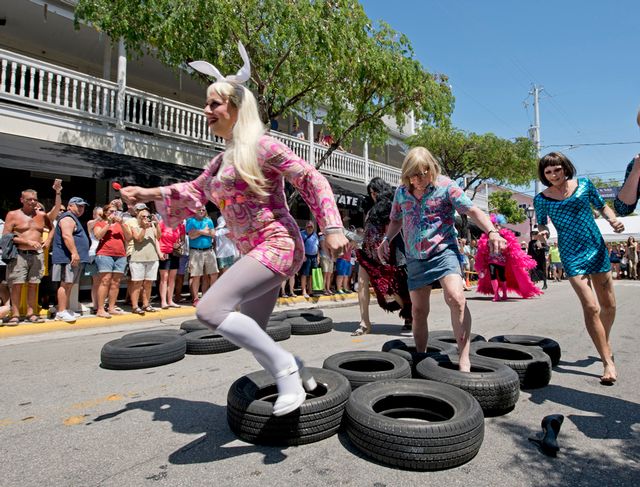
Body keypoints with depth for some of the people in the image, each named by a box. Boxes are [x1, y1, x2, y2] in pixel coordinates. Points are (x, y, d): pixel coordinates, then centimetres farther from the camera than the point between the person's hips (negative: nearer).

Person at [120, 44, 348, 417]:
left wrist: (332, 228, -20)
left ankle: (285, 366, -13)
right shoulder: (222, 160, 17)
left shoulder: (261, 146, -8)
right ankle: (294, 372, 32)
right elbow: (196, 192, 27)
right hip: (255, 253, 9)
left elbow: (312, 179, -12)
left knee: (211, 309, -22)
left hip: (277, 245, -9)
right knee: (253, 339, 11)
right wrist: (152, 194, 15)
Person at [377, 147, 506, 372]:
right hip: (415, 258, 4)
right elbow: (396, 220, 20)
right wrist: (386, 240, 2)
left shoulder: (446, 186, -6)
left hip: (443, 250, -4)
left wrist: (492, 231, -30)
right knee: (418, 311, 9)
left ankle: (464, 360, -18)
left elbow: (472, 210, -13)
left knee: (456, 298, -25)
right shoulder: (401, 192, 6)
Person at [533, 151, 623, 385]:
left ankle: (605, 346, 39)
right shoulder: (541, 199, -4)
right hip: (571, 255, -3)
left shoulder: (584, 184, 1)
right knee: (591, 307, -13)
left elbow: (602, 206, 12)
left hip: (597, 248, 3)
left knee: (609, 305, 13)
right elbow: (541, 225, 6)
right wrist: (542, 233, -16)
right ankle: (608, 361, 0)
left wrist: (613, 219, -8)